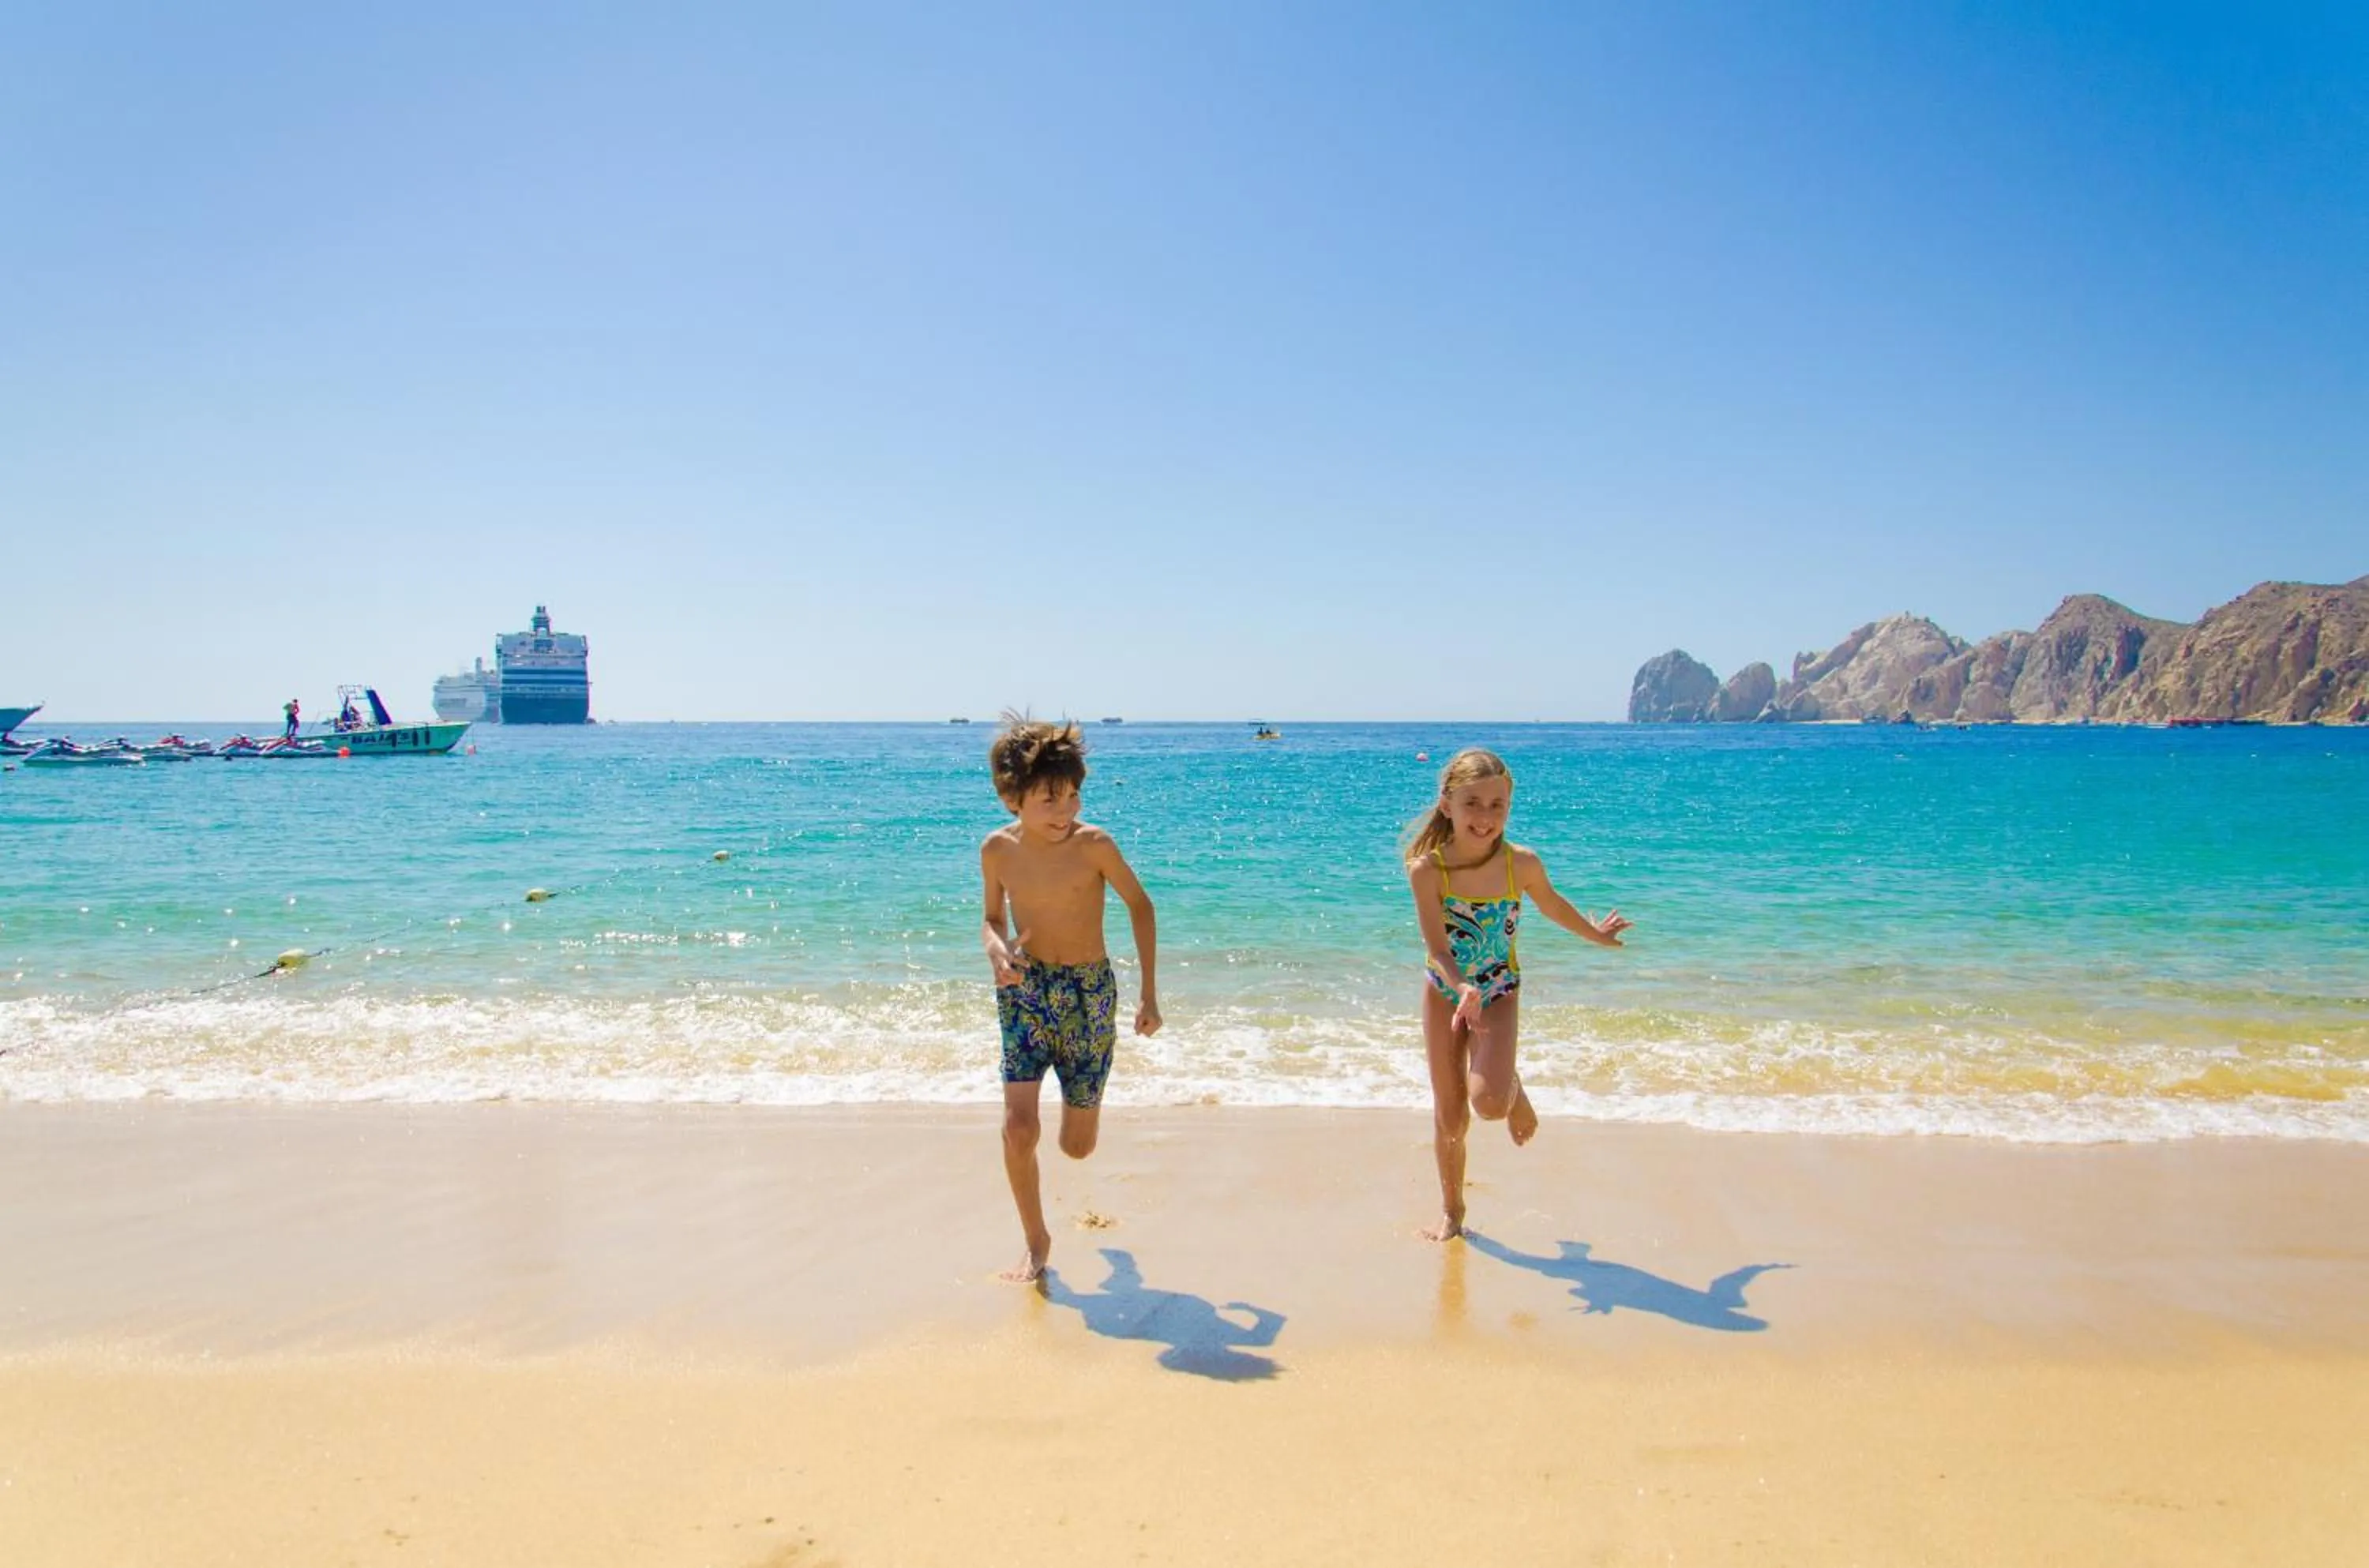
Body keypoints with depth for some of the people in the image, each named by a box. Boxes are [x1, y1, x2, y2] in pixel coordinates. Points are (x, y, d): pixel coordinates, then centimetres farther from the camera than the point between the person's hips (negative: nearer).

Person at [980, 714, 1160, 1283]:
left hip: (1089, 994, -1)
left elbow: (1141, 906, -2)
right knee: (1018, 1128, -15)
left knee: (1077, 1146, 8)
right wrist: (996, 951, -16)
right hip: (1024, 992, 1)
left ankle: (1081, 1095, 47)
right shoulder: (998, 849, -8)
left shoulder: (1094, 845, -17)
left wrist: (1149, 995, -1)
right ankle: (1036, 1242, 8)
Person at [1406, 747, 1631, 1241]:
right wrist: (1462, 988, -44)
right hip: (1445, 992, 0)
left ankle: (1513, 1090, 16)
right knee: (1449, 1117, 7)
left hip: (1499, 992, 0)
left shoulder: (1522, 864, -18)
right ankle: (1451, 1211, 30)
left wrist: (1596, 933, 21)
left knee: (1488, 1102, -22)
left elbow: (1552, 904, 5)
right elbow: (1437, 948, -26)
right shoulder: (1426, 869, -23)